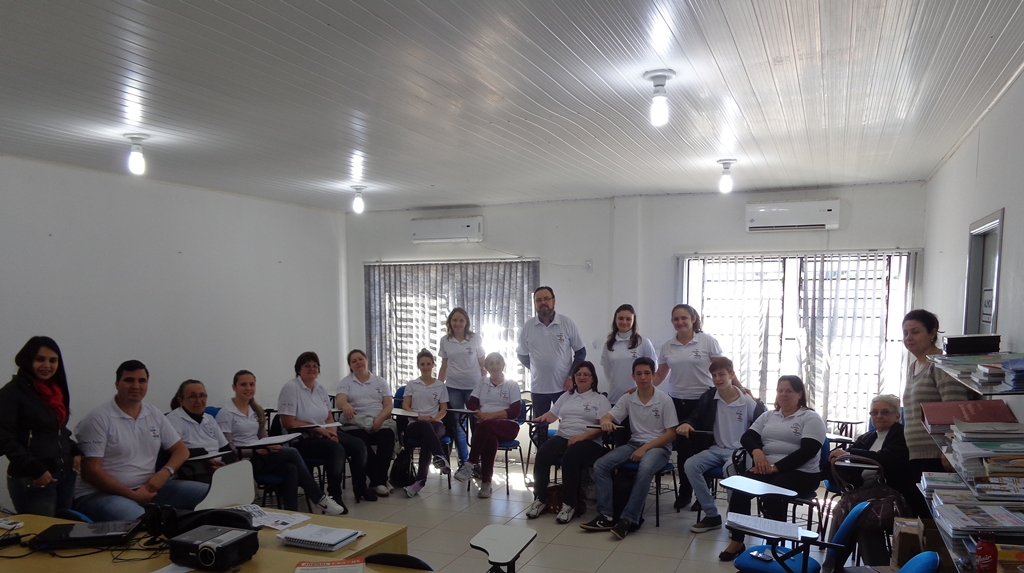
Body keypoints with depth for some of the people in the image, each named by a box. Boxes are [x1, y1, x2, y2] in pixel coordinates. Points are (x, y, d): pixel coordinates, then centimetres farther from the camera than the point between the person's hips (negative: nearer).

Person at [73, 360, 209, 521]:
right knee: (139, 521, -40)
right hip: (103, 493, -6)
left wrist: (164, 473, -8)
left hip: (147, 489, 6)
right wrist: (132, 495, -18)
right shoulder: (99, 419, -8)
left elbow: (181, 449, 14)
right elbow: (90, 471, -12)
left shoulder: (155, 414, 10)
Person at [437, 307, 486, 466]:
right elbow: (444, 366, 10)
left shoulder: (476, 339, -1)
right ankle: (463, 461, 20)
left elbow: (483, 365, 3)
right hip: (453, 387, 2)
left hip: (474, 387, -2)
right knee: (456, 425, 8)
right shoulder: (444, 341, 4)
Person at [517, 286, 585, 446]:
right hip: (538, 387, 1)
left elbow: (580, 351, 1)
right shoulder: (528, 327, -2)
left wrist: (572, 376, -6)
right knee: (539, 429, 10)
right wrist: (537, 369, 7)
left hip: (564, 386, -1)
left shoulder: (567, 323, -5)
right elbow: (522, 355, 11)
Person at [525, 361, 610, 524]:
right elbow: (553, 414, 23)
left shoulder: (600, 399, 8)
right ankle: (539, 499, -18)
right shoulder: (566, 396, 25)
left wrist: (581, 437, -17)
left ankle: (569, 505, -25)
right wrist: (543, 417, -2)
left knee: (570, 457, -37)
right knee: (542, 454, -27)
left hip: (589, 441, -4)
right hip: (563, 437, 4)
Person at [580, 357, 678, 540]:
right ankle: (606, 516, -18)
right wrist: (606, 421, -27)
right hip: (634, 443, 5)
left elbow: (671, 434, -7)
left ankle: (628, 519, -33)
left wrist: (646, 448, -18)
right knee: (600, 465, -18)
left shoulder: (664, 400, -6)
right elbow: (607, 417, 0)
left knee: (645, 468, -39)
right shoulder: (628, 399, 5)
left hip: (659, 446, -4)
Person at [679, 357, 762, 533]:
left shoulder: (749, 403, -8)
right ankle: (712, 516, -9)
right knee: (690, 465, -21)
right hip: (716, 449, 5)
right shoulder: (708, 397, 2)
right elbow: (695, 418, 9)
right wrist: (686, 424, -14)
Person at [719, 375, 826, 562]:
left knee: (771, 497, -34)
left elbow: (808, 451, -12)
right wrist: (756, 451, -14)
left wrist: (776, 467, -19)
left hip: (800, 472, -4)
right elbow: (747, 437, 11)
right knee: (739, 489, -23)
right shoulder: (768, 416, 19)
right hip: (766, 468, 5)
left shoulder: (811, 418, 1)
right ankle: (737, 542, -9)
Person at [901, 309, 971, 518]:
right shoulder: (912, 366, 16)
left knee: (933, 518, -4)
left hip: (937, 460, -9)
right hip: (915, 459, 9)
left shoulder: (941, 365, -11)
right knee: (916, 515, 12)